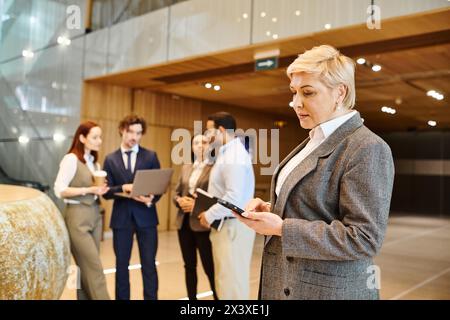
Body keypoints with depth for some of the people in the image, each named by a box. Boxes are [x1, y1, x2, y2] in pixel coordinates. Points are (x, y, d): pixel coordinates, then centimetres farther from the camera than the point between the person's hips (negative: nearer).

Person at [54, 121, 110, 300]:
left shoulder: (94, 162, 14)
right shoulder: (71, 159, -9)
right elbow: (59, 190, -14)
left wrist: (100, 190, -3)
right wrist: (88, 190, -20)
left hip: (94, 215, 7)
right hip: (78, 217, -7)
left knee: (87, 267, 9)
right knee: (95, 268, -7)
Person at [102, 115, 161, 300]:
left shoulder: (151, 156, 5)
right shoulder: (110, 159, 6)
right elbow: (106, 192, 1)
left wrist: (152, 199, -17)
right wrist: (123, 188, -18)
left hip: (145, 216, -1)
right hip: (121, 217, 1)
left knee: (149, 264, 3)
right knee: (121, 265, 10)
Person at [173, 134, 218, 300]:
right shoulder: (185, 168, 16)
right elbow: (176, 192, 17)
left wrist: (198, 204, -19)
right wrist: (180, 200, -5)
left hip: (203, 223, -6)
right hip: (184, 222, 6)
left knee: (210, 267, -4)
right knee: (189, 266, 13)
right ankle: (191, 298, 25)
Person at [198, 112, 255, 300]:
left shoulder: (234, 156, -16)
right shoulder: (226, 153, 16)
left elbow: (234, 198, -24)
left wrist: (209, 215, -13)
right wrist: (210, 212, 7)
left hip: (233, 226, -10)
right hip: (225, 224, 10)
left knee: (232, 281, -2)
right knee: (226, 280, 15)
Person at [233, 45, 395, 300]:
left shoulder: (368, 148, -18)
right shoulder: (315, 140, 10)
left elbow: (365, 239, -22)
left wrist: (282, 228, -23)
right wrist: (271, 209, 0)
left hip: (329, 289, -8)